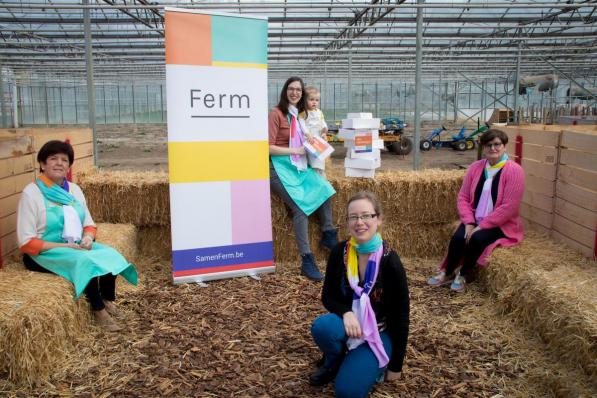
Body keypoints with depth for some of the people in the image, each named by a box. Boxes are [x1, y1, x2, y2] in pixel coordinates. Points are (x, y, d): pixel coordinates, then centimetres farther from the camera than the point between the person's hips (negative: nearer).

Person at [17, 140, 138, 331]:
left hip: (76, 247, 6)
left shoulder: (74, 189, 7)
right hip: (43, 253, -5)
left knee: (109, 254, -20)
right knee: (86, 262, -30)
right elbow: (26, 242, -14)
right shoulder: (31, 193, -12)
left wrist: (88, 238, -12)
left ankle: (108, 300, -2)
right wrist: (62, 246, -22)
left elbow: (89, 224, 11)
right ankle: (99, 309, -12)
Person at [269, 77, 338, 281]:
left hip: (298, 165, 7)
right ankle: (307, 261, -19)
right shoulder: (276, 113, -8)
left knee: (324, 188, -15)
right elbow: (269, 148, -13)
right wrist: (295, 151, -16)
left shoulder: (298, 114, 15)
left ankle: (328, 235, 2)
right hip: (280, 166, -7)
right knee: (300, 207, -21)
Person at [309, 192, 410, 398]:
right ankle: (333, 362, 2)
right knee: (321, 326, -32)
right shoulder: (339, 252, -11)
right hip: (348, 323, 3)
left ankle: (373, 364, 12)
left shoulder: (390, 261, -21)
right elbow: (327, 295, 0)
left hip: (379, 332, -3)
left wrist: (395, 366, -6)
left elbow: (400, 315, -13)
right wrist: (346, 313, -24)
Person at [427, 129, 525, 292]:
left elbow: (509, 207, -19)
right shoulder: (476, 167, 4)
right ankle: (447, 273, -1)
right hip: (475, 222, 4)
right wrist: (469, 222, -13)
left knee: (477, 238, -29)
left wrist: (482, 226, -20)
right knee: (458, 237, -23)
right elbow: (463, 197, 3)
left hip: (501, 225, -4)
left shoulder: (514, 171, -13)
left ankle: (464, 274, -5)